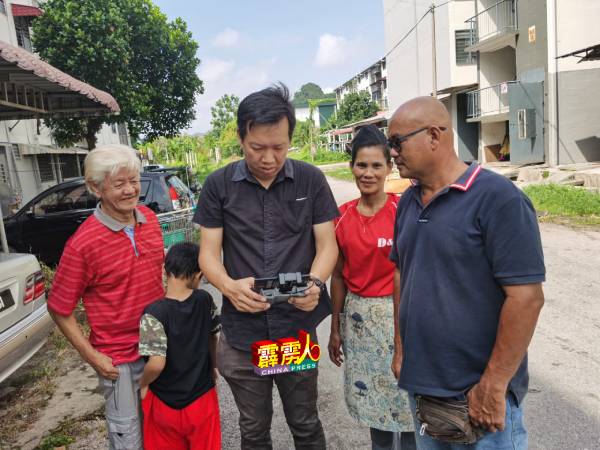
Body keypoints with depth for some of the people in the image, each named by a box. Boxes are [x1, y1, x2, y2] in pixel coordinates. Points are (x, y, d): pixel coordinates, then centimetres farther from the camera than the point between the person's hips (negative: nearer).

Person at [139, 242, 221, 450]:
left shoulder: (154, 313, -23)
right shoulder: (205, 301, -10)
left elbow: (156, 364, -28)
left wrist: (143, 384, -7)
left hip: (166, 405, -2)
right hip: (203, 399, 3)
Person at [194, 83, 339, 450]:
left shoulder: (311, 180, -4)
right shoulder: (219, 185, -3)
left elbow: (327, 244, -2)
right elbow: (208, 253, -1)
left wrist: (315, 283, -23)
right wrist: (229, 286, -23)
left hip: (298, 328, 0)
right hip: (241, 333, 1)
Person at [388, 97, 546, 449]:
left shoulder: (497, 198, -16)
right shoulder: (408, 201, 5)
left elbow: (526, 296, -19)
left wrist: (493, 386, -18)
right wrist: (400, 349, 11)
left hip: (478, 395, -6)